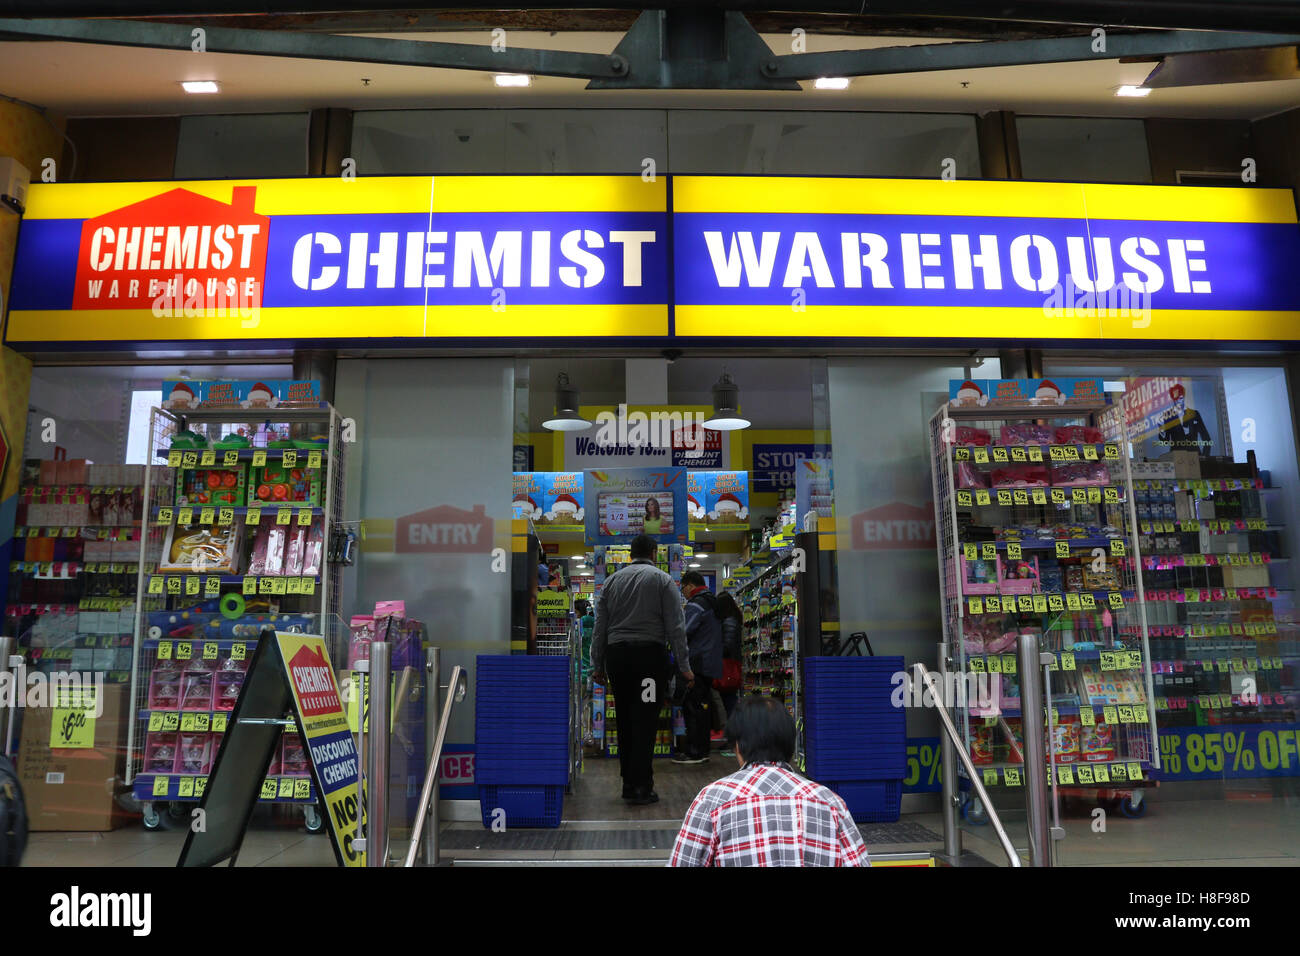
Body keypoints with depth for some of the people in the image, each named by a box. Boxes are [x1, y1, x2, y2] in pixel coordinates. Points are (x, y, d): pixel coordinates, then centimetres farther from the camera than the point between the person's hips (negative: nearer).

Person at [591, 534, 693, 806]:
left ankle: (629, 783, 18)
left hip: (616, 654, 4)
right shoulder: (662, 580, 3)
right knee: (645, 721, -3)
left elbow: (599, 627, 11)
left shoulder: (611, 581, 14)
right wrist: (684, 666, -3)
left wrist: (597, 665, 15)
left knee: (625, 720, 12)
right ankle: (641, 788, -4)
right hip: (649, 653, -4)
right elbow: (675, 626, -3)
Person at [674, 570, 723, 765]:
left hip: (698, 664, -10)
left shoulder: (696, 605, -12)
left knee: (693, 707, -6)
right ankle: (702, 750, 18)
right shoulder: (712, 602, 20)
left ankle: (694, 752, -5)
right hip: (712, 665, 10)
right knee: (703, 706, 13)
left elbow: (683, 633, -20)